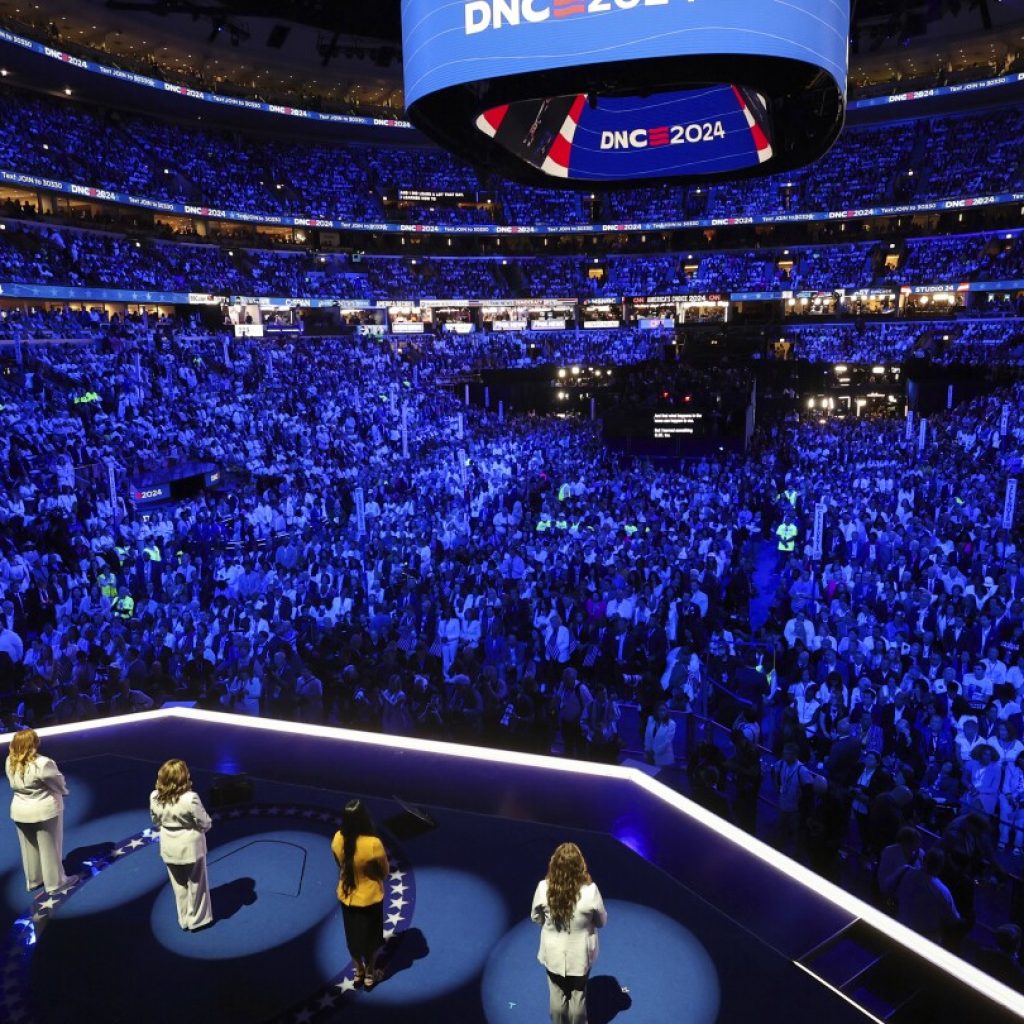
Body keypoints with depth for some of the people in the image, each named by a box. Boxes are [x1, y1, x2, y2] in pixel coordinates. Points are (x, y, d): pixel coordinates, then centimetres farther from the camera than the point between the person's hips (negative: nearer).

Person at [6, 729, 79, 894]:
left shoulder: (10, 762, -7)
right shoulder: (42, 764, -27)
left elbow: (15, 784, 3)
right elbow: (58, 782, -15)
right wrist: (64, 792, 6)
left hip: (20, 811, 6)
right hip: (45, 810, -6)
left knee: (29, 848, 22)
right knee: (49, 848, 9)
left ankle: (32, 880, 37)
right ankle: (55, 882, 22)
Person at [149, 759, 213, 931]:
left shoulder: (154, 797, -15)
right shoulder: (190, 798, -30)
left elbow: (156, 822, 2)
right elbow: (205, 824, -20)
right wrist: (199, 829, 3)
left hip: (169, 848, 4)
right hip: (191, 846, -4)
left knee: (179, 886, 24)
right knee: (196, 884, 19)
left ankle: (184, 920, 39)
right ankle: (196, 920, 33)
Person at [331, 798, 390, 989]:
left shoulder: (337, 839, -20)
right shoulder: (373, 844, -33)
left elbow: (341, 865, 0)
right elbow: (385, 872, -16)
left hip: (346, 897, 4)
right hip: (369, 898, -4)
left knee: (353, 936, 26)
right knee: (371, 937, 22)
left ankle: (359, 972, 47)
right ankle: (370, 975, 42)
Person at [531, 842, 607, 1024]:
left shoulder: (543, 888, -23)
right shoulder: (590, 891, -27)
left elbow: (536, 918, -4)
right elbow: (602, 922, -9)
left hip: (553, 954, 1)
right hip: (580, 955, -1)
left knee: (557, 995, 24)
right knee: (578, 996, 24)